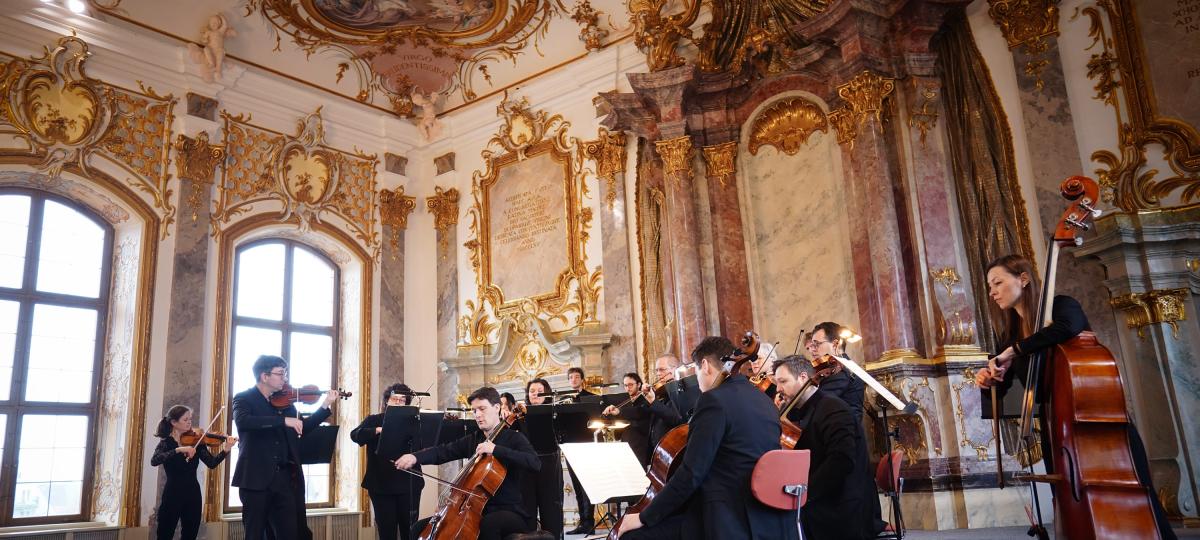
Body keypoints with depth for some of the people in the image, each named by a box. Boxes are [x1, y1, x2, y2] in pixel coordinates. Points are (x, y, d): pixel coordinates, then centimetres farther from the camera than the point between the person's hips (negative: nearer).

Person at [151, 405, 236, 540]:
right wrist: (179, 450, -33)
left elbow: (212, 463, -7)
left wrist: (225, 449, -25)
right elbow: (154, 461, -24)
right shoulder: (166, 443, -4)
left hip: (193, 494, 3)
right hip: (173, 495, -3)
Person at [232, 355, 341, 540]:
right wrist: (284, 420, -29)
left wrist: (326, 406, 7)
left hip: (286, 478, 5)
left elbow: (304, 428, 18)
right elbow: (243, 422, -24)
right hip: (256, 477, -5)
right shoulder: (244, 399, -3)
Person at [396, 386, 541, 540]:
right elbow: (443, 451, 0)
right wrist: (415, 457, -19)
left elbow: (535, 464, -22)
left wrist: (496, 449, -26)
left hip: (509, 511, -6)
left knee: (488, 525, -40)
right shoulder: (472, 439, 14)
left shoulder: (514, 438, -4)